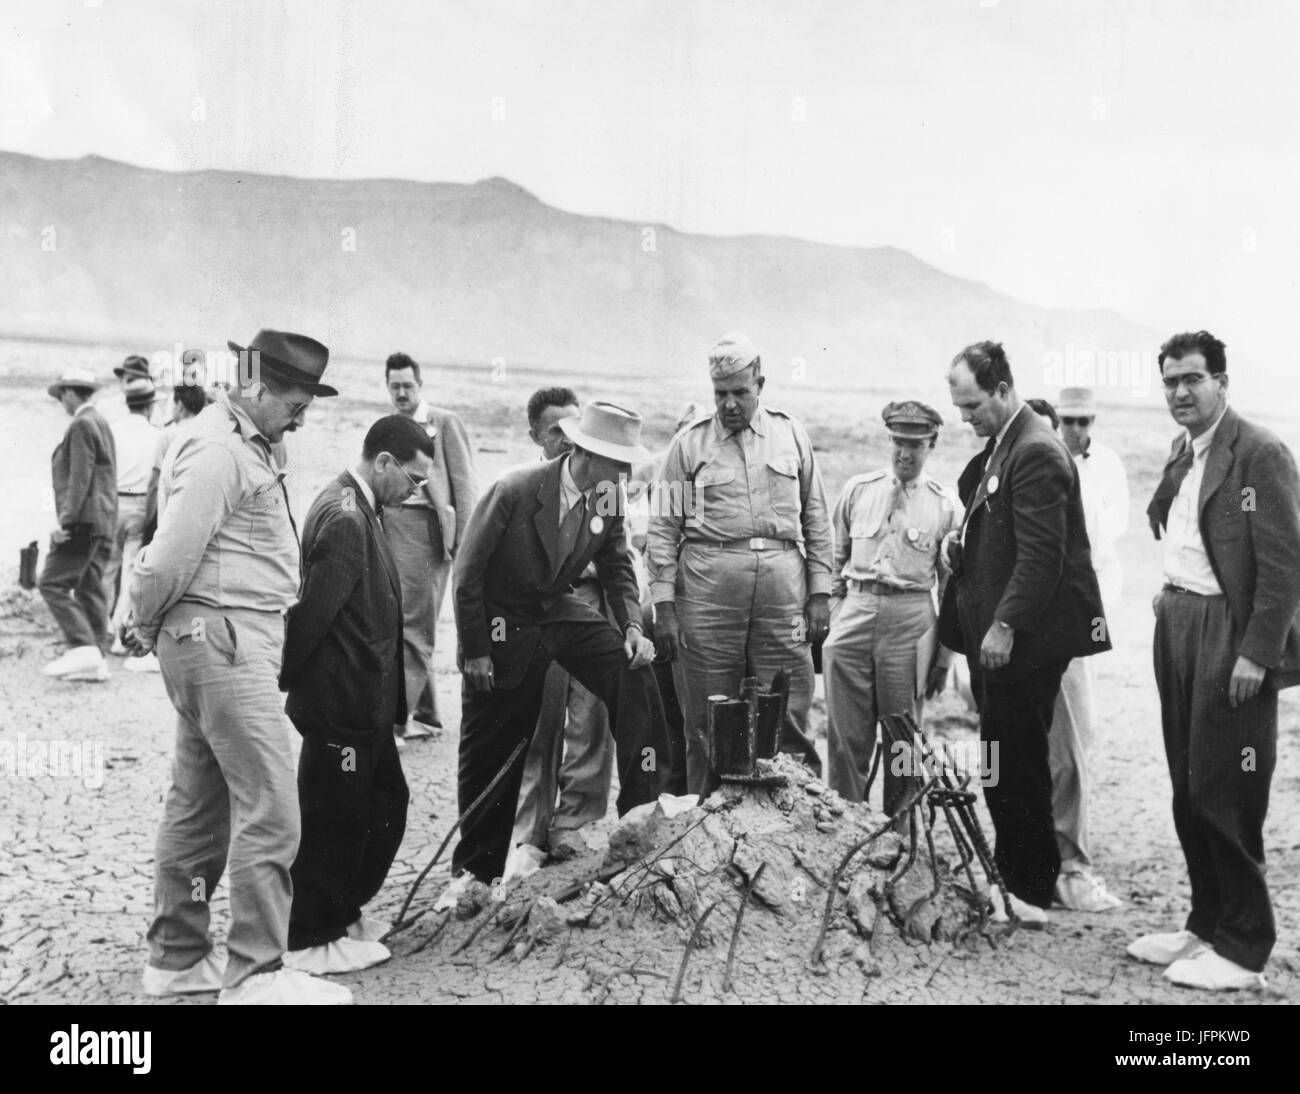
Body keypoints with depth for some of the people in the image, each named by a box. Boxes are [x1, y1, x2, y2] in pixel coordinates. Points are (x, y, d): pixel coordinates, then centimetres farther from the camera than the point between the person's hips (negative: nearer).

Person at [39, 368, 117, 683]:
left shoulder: (81, 425, -10)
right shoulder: (101, 423, 19)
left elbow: (80, 478, -18)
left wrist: (66, 520, -19)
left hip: (83, 522, -10)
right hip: (103, 524, 10)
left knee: (52, 584, -9)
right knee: (90, 589, 9)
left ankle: (83, 648, -18)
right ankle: (95, 661, 9)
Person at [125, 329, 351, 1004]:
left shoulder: (253, 444, 17)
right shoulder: (216, 449, -15)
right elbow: (173, 555, -18)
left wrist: (149, 624, 11)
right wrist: (146, 625, -2)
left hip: (231, 643, 10)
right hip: (222, 637, -10)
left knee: (199, 805, 16)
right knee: (269, 812, -8)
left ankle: (177, 959, 27)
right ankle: (254, 976, 0)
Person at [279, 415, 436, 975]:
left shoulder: (359, 509, 11)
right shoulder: (344, 518, -21)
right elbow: (312, 611, -24)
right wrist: (286, 678, -12)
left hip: (365, 700, 10)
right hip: (339, 702, -10)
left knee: (386, 804, 19)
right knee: (334, 818, 3)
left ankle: (341, 912, 34)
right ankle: (308, 940, 19)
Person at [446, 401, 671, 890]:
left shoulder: (608, 497, -9)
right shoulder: (514, 491, -24)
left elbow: (618, 566, 5)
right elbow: (468, 572, -16)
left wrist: (632, 625, -12)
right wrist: (473, 652, -14)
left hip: (560, 610, 4)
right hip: (504, 625, -4)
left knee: (634, 675, -18)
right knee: (490, 755, 5)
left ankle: (642, 809, -7)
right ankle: (474, 868, 24)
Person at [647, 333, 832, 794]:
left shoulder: (791, 435, 12)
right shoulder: (690, 442, 7)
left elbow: (816, 519, 14)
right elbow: (663, 527, 5)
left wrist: (820, 592, 7)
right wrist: (663, 605, -2)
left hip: (783, 597, 1)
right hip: (707, 594, -1)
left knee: (789, 720, 1)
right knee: (707, 726, 4)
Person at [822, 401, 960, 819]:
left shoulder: (945, 507, 4)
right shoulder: (857, 491, 9)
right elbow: (835, 561, 15)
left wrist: (944, 657, 5)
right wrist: (826, 622, 9)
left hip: (911, 618, -1)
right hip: (855, 611, 1)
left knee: (903, 737, 5)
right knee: (846, 734, 1)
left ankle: (896, 831, 19)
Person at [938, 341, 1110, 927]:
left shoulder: (1036, 452, -16)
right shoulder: (999, 446, 16)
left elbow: (1041, 554, -21)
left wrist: (1005, 627, -21)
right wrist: (965, 542, 10)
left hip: (1024, 637, -10)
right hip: (995, 630, 10)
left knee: (1013, 764, -2)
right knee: (1005, 762, 14)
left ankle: (1028, 892, 10)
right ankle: (1012, 875, 24)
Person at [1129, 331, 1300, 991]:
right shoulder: (1183, 452, 13)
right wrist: (1172, 592, 11)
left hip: (1232, 639, -8)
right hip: (1178, 630, 8)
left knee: (1225, 795, -2)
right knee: (1189, 792, 14)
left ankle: (1242, 951, 12)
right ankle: (1205, 924, 27)